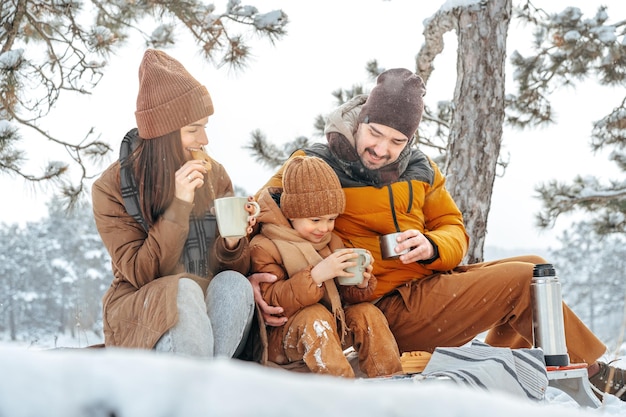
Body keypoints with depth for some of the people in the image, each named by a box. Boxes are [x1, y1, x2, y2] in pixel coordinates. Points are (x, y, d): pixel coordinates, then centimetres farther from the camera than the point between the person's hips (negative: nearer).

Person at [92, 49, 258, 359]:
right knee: (184, 290, -35)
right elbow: (139, 274, -13)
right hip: (139, 318, -3)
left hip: (210, 311, 4)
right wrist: (180, 206, -22)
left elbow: (237, 268, 7)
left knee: (233, 284, -30)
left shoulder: (214, 175, 5)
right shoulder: (112, 187, -7)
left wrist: (232, 243, -17)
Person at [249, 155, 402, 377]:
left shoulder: (333, 242, 9)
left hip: (331, 332, 6)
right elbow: (271, 301, -25)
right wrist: (316, 275, -35)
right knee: (315, 316, -34)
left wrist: (360, 285, -15)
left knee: (367, 313, -16)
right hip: (280, 339, -6)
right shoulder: (264, 247, -12)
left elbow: (347, 297, 10)